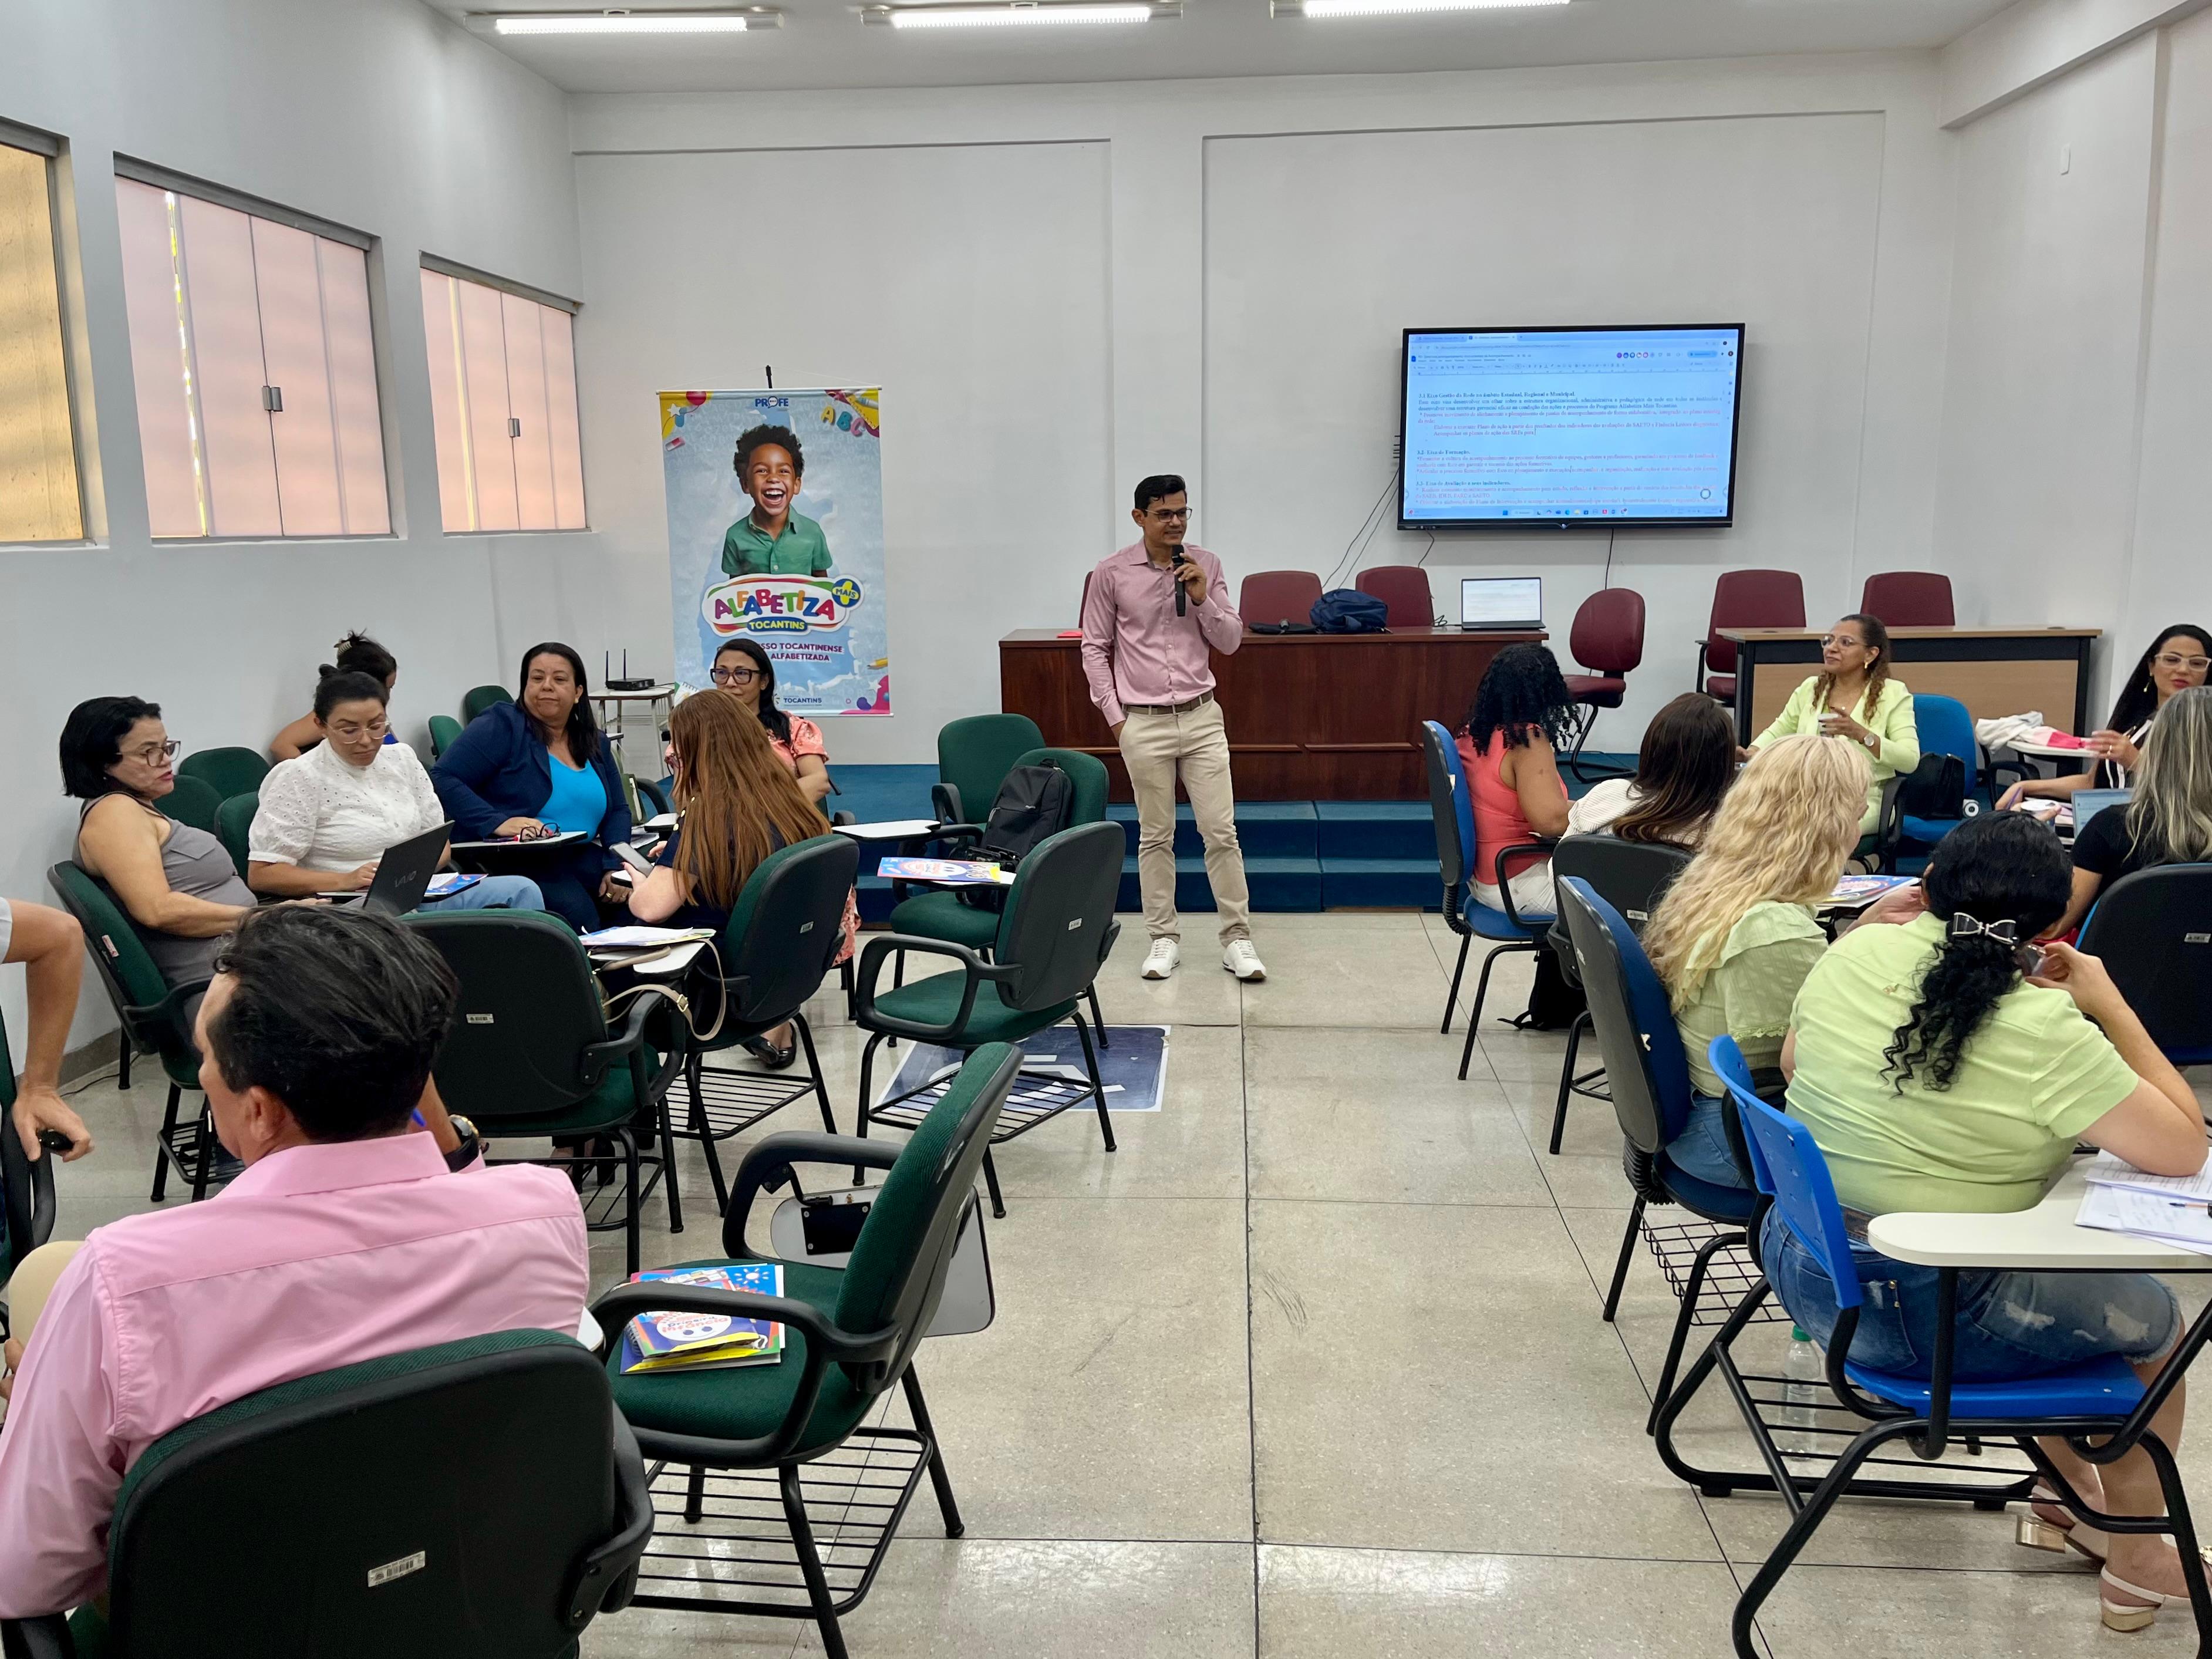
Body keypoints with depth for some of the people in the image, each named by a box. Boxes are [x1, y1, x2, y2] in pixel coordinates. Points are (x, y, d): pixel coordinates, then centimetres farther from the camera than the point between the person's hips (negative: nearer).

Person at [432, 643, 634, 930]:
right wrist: (497, 823, -25)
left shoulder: (595, 744, 16)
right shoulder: (502, 725, -3)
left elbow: (618, 810, 17)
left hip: (577, 858, 6)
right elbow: (443, 779, -11)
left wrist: (616, 868, -2)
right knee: (576, 910, -33)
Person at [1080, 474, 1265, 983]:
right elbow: (1094, 648, 3)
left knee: (1222, 832, 1)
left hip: (1202, 717, 2)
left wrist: (1202, 597, -12)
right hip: (1143, 725, -1)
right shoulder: (1111, 573, -2)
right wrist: (1114, 716, -1)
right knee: (1155, 837, 6)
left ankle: (1237, 939, 9)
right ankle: (1164, 939, 17)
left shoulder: (1206, 565, 3)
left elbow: (1231, 641, 4)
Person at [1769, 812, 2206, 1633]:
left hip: (1800, 1266, 7)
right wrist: (2111, 1005, -7)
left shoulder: (1854, 954, -6)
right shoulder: (2045, 1030, -23)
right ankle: (2136, 1562, 37)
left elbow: (1793, 1064, 11)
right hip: (1923, 1319, -6)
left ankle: (2071, 1486, 45)